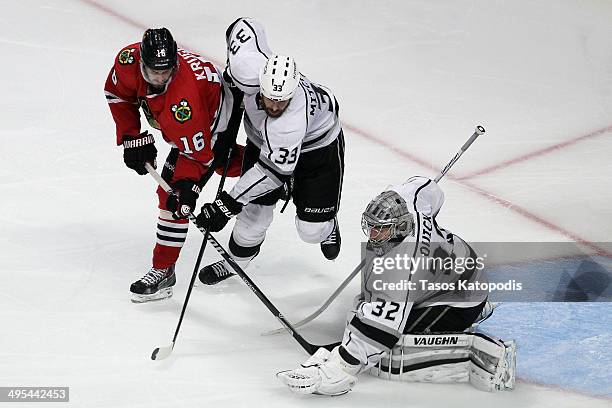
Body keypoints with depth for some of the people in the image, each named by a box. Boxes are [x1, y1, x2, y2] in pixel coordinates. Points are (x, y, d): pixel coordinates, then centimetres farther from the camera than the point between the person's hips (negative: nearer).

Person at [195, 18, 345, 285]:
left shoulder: (290, 122, -45)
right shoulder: (249, 65, -36)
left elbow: (273, 170, -37)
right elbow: (242, 26, -17)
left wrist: (228, 204, -36)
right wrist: (231, 74, -6)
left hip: (318, 145, -4)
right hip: (262, 139, 5)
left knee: (311, 230, -2)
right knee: (256, 211, -1)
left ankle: (327, 228, 35)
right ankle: (236, 261, 25)